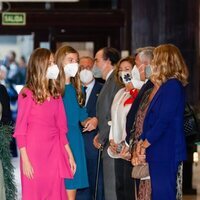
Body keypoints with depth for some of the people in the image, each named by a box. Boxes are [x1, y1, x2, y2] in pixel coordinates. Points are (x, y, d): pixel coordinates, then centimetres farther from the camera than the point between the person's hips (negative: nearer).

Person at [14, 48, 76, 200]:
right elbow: (20, 130, -7)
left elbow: (61, 128, 13)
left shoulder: (56, 94, 10)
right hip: (34, 154, -5)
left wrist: (70, 155, 10)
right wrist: (25, 160, -12)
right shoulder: (27, 94, -7)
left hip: (54, 153, 5)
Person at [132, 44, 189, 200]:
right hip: (157, 153, 9)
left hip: (166, 153, -9)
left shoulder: (173, 86, -13)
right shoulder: (160, 87, 16)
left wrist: (144, 145, -10)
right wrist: (141, 143, 4)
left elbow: (163, 121, -18)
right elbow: (149, 120, 16)